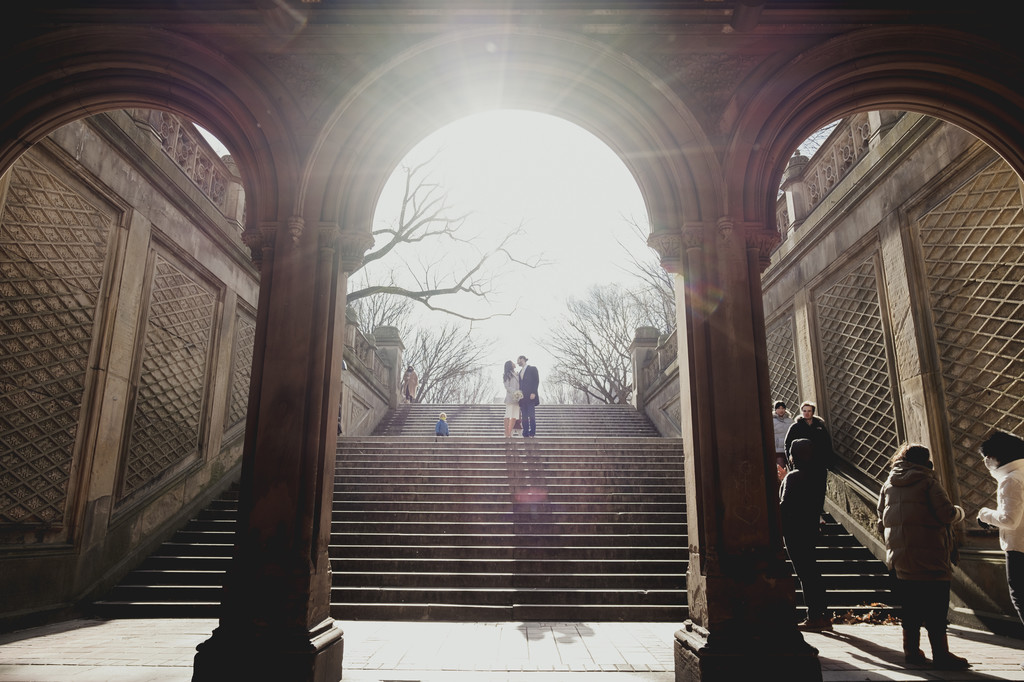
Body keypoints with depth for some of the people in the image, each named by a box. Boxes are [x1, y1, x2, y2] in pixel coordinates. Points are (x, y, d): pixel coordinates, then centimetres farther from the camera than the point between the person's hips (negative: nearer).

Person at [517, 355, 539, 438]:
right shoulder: (520, 372, 24)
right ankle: (525, 434, -1)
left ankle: (532, 433, -12)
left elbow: (536, 381, -5)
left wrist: (533, 393, -15)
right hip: (523, 397, 6)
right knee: (524, 416, 0)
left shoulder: (532, 369, 4)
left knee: (531, 415, -11)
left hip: (530, 396, -6)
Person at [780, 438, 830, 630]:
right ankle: (821, 615, 20)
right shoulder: (816, 477, 8)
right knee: (812, 570, 15)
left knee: (804, 573, -3)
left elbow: (785, 506, -18)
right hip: (811, 529, 8)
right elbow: (818, 505, 17)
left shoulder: (793, 477, -15)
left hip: (795, 531, -8)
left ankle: (814, 617, 0)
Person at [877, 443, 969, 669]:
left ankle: (911, 650, 17)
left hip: (899, 556, 6)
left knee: (910, 606, 14)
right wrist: (959, 513, 8)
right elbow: (946, 514, -13)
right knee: (936, 607, 1)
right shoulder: (927, 480, -4)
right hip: (929, 557, -6)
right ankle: (941, 654, 4)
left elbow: (881, 524, 15)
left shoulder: (888, 485, 14)